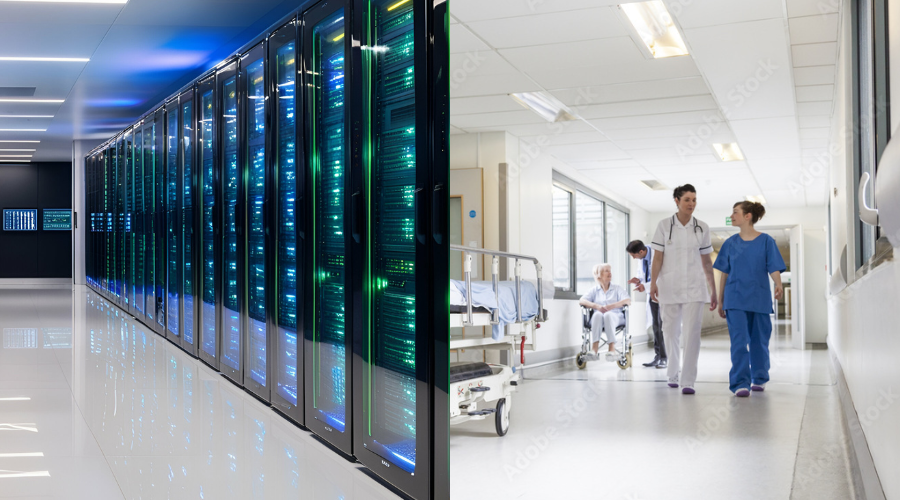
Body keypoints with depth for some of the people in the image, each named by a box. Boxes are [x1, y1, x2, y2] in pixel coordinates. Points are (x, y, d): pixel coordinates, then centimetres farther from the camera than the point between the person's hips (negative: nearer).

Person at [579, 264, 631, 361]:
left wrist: (611, 306, -15)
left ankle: (612, 349, -48)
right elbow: (581, 301, 4)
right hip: (598, 319, 1)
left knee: (608, 315, -37)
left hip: (615, 316, -1)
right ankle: (595, 348, -48)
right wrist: (596, 306, -15)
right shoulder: (594, 290, 21)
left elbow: (628, 300, 2)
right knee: (597, 315, -36)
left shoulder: (617, 289, 21)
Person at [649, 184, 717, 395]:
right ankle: (673, 373, 28)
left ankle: (687, 381, -8)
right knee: (671, 332, 8)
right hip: (670, 286, 0)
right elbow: (658, 257, -1)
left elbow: (706, 261, 11)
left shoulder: (702, 227, 6)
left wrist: (713, 291, 11)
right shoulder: (664, 225, 1)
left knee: (692, 332, -10)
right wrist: (653, 282, -13)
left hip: (694, 287, 1)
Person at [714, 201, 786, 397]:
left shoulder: (766, 241, 0)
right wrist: (720, 301, 12)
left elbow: (774, 269, -5)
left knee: (759, 341, 9)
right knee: (738, 341, -9)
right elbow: (724, 273, 11)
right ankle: (740, 383, -11)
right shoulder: (731, 243, 7)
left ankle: (759, 379, 27)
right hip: (736, 299, 1)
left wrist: (778, 285, -26)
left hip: (759, 299, -1)